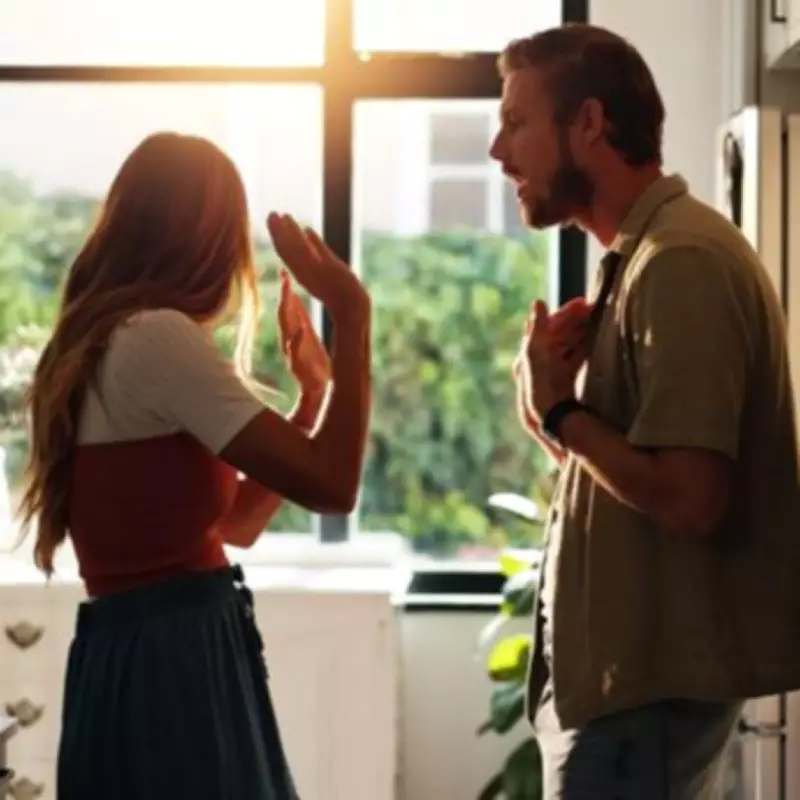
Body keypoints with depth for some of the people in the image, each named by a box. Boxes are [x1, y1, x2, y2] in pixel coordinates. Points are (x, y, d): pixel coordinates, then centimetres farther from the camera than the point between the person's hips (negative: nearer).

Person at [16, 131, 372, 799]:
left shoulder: (105, 346, 16)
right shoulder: (158, 338, -14)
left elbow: (236, 521, 21)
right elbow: (331, 484, -19)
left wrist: (314, 390, 21)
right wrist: (352, 314, -11)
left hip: (136, 656, 10)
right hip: (174, 662, -10)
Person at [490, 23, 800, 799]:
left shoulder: (679, 262, -19)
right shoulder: (642, 253, 13)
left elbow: (687, 497, -26)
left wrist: (559, 409, -14)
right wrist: (549, 392, -5)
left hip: (650, 680, -10)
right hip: (635, 664, 10)